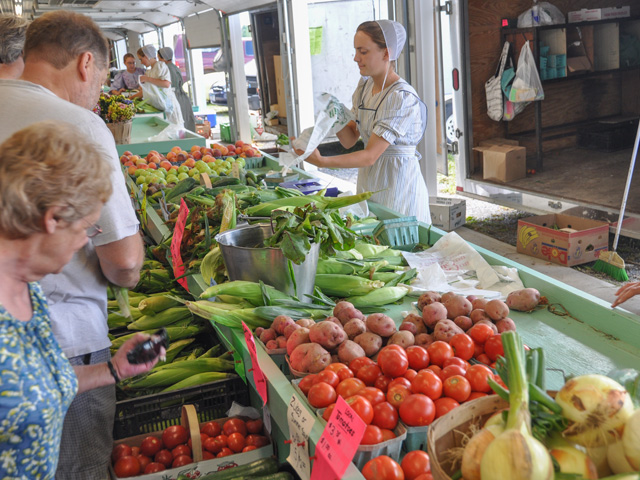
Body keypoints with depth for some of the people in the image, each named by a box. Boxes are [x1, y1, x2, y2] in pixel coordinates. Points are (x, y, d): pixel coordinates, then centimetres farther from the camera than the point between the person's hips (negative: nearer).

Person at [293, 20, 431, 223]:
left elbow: (370, 155, -24)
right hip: (369, 180, 7)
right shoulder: (365, 85, 5)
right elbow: (349, 140, 5)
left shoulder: (402, 97, -20)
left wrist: (320, 161, -31)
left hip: (398, 183, -7)